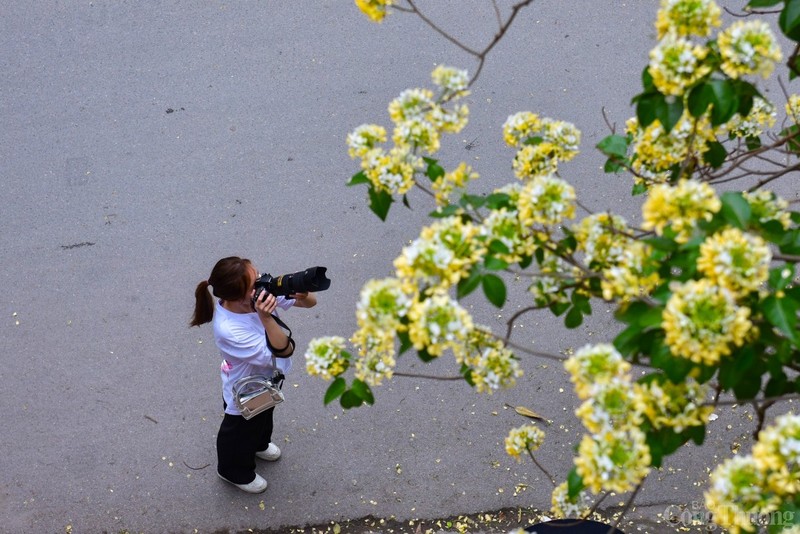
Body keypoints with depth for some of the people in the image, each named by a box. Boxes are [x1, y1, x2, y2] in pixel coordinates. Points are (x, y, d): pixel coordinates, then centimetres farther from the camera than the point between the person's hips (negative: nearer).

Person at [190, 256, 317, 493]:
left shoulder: (261, 291, -27)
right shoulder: (228, 330, -45)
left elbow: (310, 303, -18)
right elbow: (283, 351, -41)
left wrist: (301, 294, -40)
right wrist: (266, 318, -52)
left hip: (266, 378, 6)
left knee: (264, 417, 38)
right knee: (241, 432, 26)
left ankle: (259, 445, 71)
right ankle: (234, 471, 58)